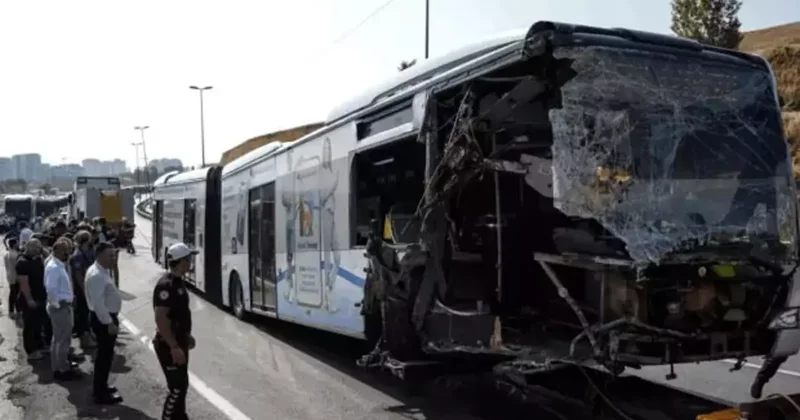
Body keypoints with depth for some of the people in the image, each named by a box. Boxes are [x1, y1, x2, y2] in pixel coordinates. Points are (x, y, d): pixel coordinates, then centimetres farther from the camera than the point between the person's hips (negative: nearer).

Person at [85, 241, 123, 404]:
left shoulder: (103, 271, 9)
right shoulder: (96, 275, -23)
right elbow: (98, 303, -27)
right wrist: (109, 323, -25)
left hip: (107, 317, 10)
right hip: (104, 319, -10)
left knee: (105, 354, 20)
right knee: (105, 355, -1)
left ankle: (101, 387, 33)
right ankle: (101, 394, 8)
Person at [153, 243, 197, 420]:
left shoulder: (178, 281, 8)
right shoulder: (165, 285, -23)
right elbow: (161, 319, -26)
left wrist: (187, 336, 23)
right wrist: (174, 347, -26)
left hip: (179, 341, 10)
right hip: (169, 345, -10)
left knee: (182, 385, 17)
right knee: (177, 387, -6)